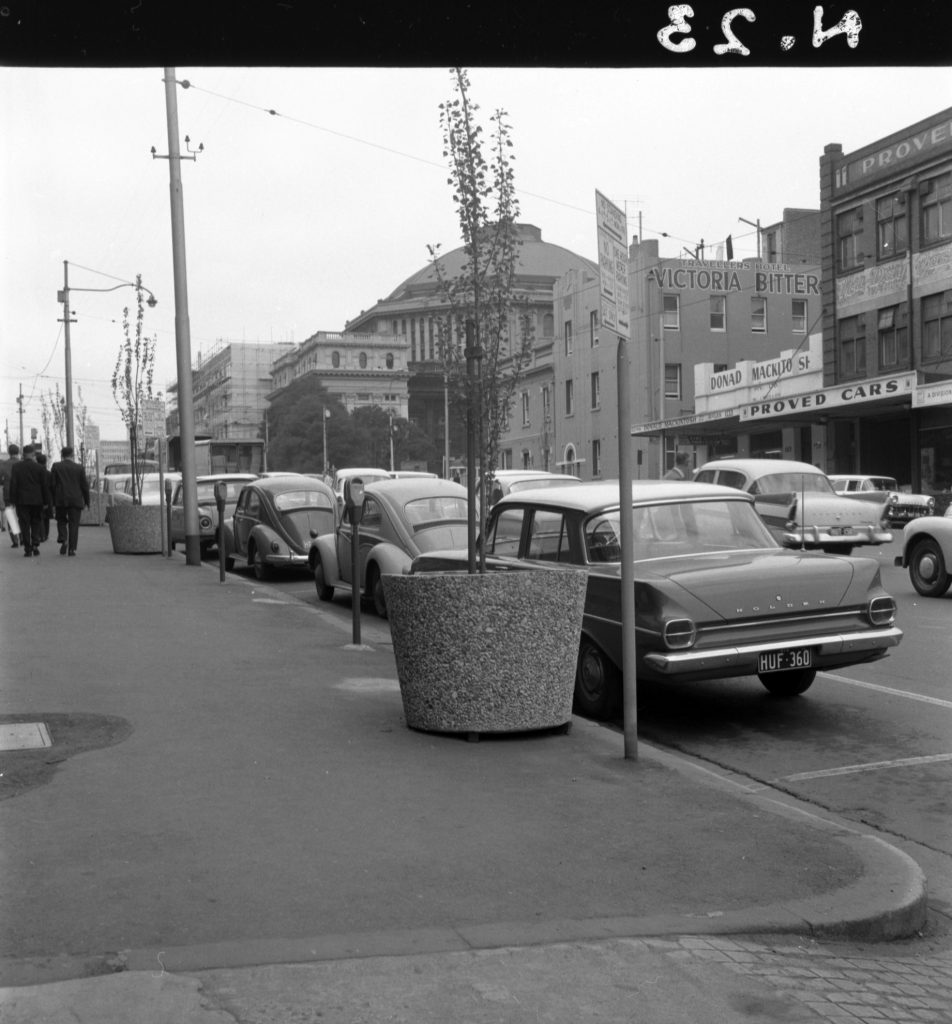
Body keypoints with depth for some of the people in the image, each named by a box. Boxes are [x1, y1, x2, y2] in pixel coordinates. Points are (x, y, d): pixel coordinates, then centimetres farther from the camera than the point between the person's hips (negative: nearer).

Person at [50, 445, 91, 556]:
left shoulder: (56, 466, 0)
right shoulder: (79, 468, 2)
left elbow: (52, 484, -2)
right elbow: (85, 486, 4)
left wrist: (52, 500, 4)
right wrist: (86, 501, 11)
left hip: (61, 500, 0)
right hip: (76, 500, 0)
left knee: (61, 521, 16)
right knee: (74, 524, 3)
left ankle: (63, 540, -8)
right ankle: (72, 548, -2)